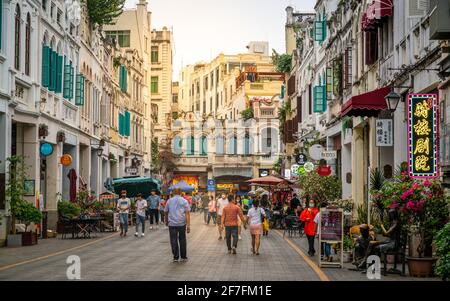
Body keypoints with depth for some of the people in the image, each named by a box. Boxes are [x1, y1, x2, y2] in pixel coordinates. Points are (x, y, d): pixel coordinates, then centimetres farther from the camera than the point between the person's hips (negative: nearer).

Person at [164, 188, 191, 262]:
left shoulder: (169, 201, 6)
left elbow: (165, 212, 13)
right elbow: (187, 213, -7)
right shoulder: (184, 201, 2)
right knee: (182, 240, 12)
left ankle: (176, 257, 0)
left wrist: (166, 221, 30)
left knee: (174, 241, 2)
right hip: (182, 223, 0)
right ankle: (184, 257, 16)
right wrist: (188, 225, -9)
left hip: (172, 223, 0)